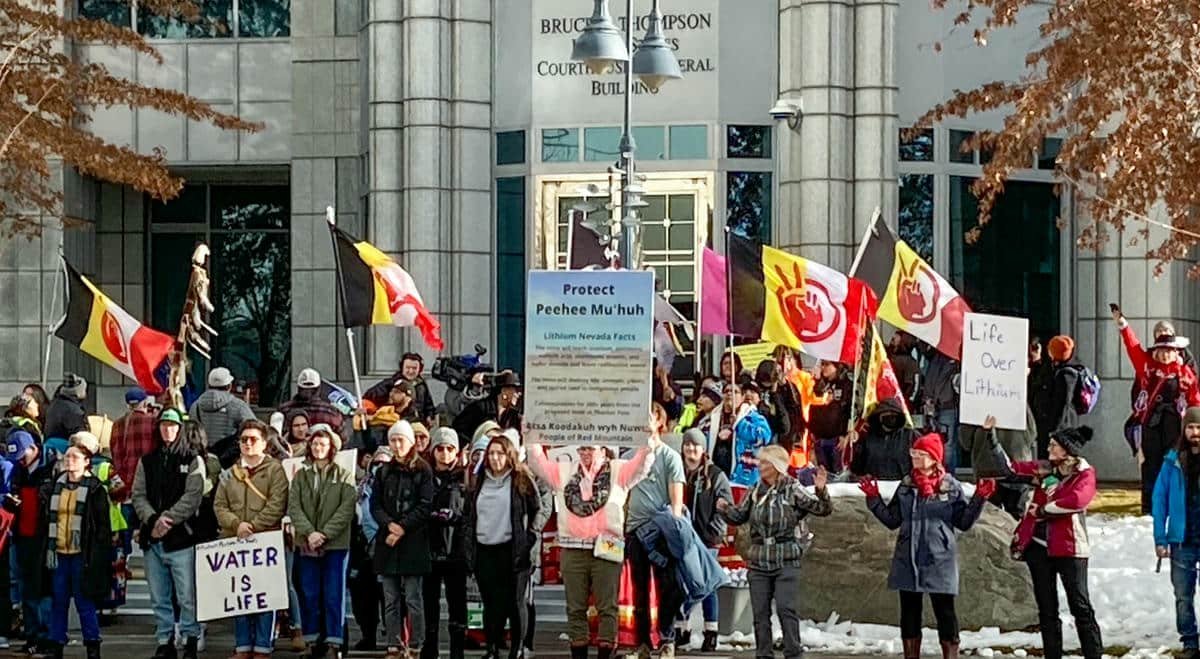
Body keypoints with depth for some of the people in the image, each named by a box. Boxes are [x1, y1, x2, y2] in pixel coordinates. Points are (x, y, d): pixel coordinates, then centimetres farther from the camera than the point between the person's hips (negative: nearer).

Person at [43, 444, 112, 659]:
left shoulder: (95, 489, -3)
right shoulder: (55, 486, 11)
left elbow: (103, 526, -3)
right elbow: (47, 519, 17)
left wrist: (98, 556, -8)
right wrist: (48, 548, 10)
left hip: (82, 554, -4)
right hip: (59, 552, 4)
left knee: (84, 601, 0)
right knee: (58, 602, 8)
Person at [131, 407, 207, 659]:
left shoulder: (193, 460, 2)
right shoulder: (147, 461, 14)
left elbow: (192, 497, -8)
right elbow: (138, 496, 7)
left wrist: (167, 520, -15)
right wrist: (153, 519, -11)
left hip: (182, 537, -4)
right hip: (152, 539, 4)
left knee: (187, 597, -5)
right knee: (159, 598, 9)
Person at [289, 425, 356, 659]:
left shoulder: (344, 476, 3)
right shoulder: (301, 476, 11)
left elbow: (347, 509, -7)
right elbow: (293, 507, 1)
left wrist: (325, 534, -16)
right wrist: (309, 532, -15)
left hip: (335, 544, -2)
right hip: (307, 544, 3)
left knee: (334, 596, -3)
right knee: (309, 595, 4)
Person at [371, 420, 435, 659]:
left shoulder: (422, 471, 0)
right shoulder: (384, 472, 13)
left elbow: (425, 507, -6)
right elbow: (375, 505, 8)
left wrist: (402, 528, -14)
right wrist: (389, 524, -10)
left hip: (413, 541, -4)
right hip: (387, 541, 4)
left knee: (413, 598, -4)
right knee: (390, 599, 5)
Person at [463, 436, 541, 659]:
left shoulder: (521, 481, 0)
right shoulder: (480, 482, 14)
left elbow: (537, 511, 2)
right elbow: (467, 515, 18)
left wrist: (529, 538, -4)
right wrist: (468, 546, 10)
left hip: (512, 550, -4)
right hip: (484, 551, 4)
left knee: (514, 602, 1)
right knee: (491, 603, 6)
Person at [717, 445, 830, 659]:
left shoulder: (792, 490, -5)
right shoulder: (756, 491, 9)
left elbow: (822, 509, -9)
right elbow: (740, 516, 16)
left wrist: (821, 491, -27)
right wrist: (726, 509, -4)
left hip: (786, 561, -5)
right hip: (758, 561, 5)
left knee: (786, 608, -10)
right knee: (760, 611, 6)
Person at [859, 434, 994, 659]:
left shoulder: (951, 486, -3)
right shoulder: (906, 485, 7)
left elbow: (964, 521, -3)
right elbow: (892, 520, 12)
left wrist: (979, 499, -15)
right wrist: (874, 499, 3)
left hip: (939, 561, -4)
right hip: (908, 560, 4)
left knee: (945, 612, 0)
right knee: (909, 612, 9)